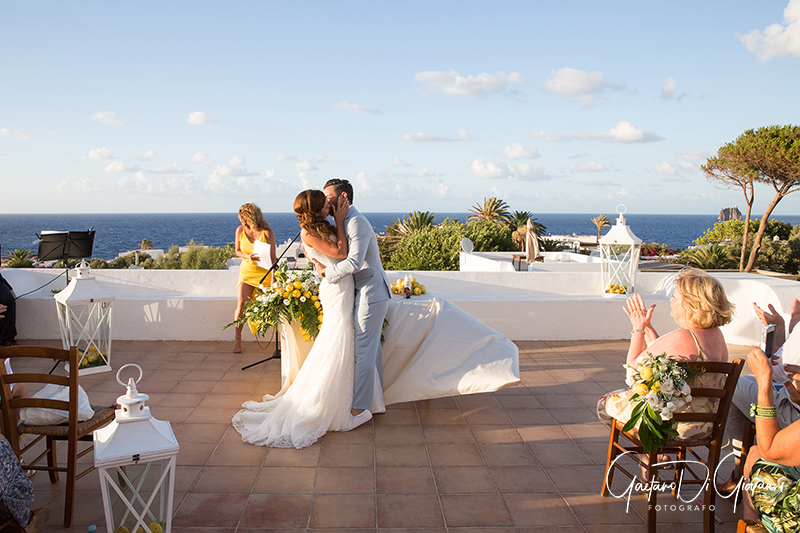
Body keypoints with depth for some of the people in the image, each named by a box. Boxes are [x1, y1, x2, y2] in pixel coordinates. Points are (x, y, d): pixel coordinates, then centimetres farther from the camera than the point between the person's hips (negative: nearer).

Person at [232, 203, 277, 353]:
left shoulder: (267, 233, -11)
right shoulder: (240, 230, -2)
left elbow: (272, 257, -9)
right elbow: (237, 251, 11)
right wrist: (248, 257, -12)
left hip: (264, 272, -2)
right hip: (247, 271, 2)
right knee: (241, 304, -12)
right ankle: (237, 339, 2)